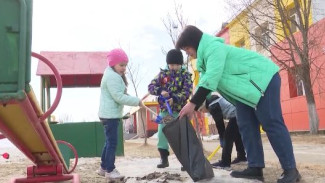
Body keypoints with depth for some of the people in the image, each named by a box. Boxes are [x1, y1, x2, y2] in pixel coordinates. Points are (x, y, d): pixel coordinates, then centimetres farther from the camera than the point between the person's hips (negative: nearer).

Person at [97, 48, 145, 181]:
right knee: (112, 143, -6)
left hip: (110, 114, 11)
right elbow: (119, 97, -23)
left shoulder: (113, 74, 18)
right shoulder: (112, 76, -17)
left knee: (109, 142, 17)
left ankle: (103, 168, 26)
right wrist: (137, 101, -20)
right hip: (110, 115, -11)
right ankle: (110, 170, 2)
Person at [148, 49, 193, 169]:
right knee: (162, 134, 2)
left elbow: (187, 91, -12)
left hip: (179, 110, -2)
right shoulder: (163, 73, 5)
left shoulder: (185, 75, -1)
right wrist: (160, 91, -18)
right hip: (164, 110, 2)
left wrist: (175, 99, -27)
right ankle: (164, 159, 15)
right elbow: (151, 86, 1)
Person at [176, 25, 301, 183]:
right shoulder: (204, 55, 14)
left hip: (263, 78, -11)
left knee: (272, 123, -13)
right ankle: (255, 167, 3)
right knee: (246, 126, 3)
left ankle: (290, 170, -8)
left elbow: (211, 78, -30)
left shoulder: (213, 47, -18)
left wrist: (192, 103, -31)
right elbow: (204, 83, 14)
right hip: (245, 88, 11)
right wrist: (192, 108, 6)